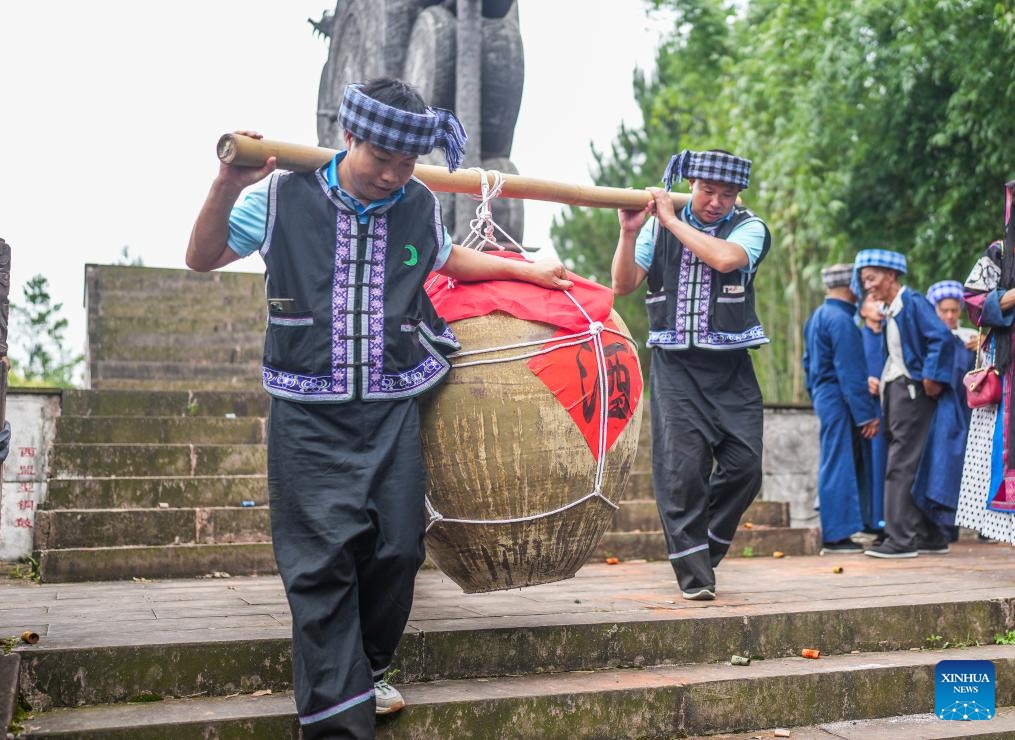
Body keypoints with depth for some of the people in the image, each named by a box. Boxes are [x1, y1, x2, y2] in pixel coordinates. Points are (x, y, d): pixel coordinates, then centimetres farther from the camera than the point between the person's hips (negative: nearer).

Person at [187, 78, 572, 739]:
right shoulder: (283, 197, -5)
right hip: (311, 416, -3)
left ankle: (366, 672, 29)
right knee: (324, 558, -6)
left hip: (394, 410, 3)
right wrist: (227, 187, -13)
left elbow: (448, 260, 26)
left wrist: (527, 270, 26)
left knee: (398, 548, 4)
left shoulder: (420, 208, 4)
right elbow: (203, 259, 3)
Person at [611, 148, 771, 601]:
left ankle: (702, 549, 19)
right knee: (682, 468, -7)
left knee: (744, 464, -3)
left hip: (730, 367, 1)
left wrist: (672, 219, -13)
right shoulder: (657, 227, 6)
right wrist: (629, 233, -12)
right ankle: (693, 573, 2)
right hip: (675, 366, 0)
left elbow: (724, 258, -21)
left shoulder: (749, 228, 1)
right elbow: (623, 285, 2)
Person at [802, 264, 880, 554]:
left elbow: (808, 363, 21)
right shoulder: (841, 320, -15)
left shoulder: (816, 317, 15)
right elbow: (851, 372, -18)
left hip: (824, 397, 10)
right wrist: (867, 414, -17)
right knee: (840, 465, -6)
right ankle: (836, 537, -3)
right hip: (840, 400, -10)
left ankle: (833, 534, 16)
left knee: (834, 465, 12)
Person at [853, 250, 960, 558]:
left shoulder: (913, 302, -9)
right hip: (893, 391, 9)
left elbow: (943, 338, -20)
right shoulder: (889, 311, 17)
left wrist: (931, 379, -20)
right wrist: (878, 382, 8)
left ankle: (901, 539, -8)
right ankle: (931, 536, 18)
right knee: (915, 466, 12)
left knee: (901, 465, -10)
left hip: (911, 390, -9)